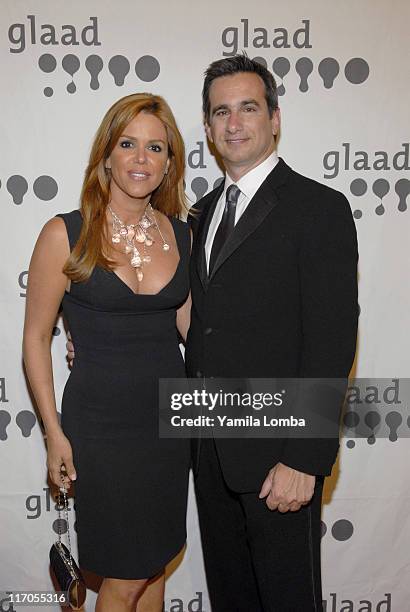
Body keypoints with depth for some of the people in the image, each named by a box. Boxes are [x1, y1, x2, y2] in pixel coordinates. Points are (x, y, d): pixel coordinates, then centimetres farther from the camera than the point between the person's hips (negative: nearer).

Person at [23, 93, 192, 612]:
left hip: (170, 415, 4)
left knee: (154, 566, 18)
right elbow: (35, 338, -5)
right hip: (101, 422, -4)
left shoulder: (180, 235, 2)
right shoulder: (65, 234, -10)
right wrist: (54, 433, -6)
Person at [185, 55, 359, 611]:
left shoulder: (319, 208, -11)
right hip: (211, 445, 6)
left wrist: (305, 461, -19)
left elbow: (332, 341, -16)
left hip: (276, 450, -6)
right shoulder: (205, 211, 12)